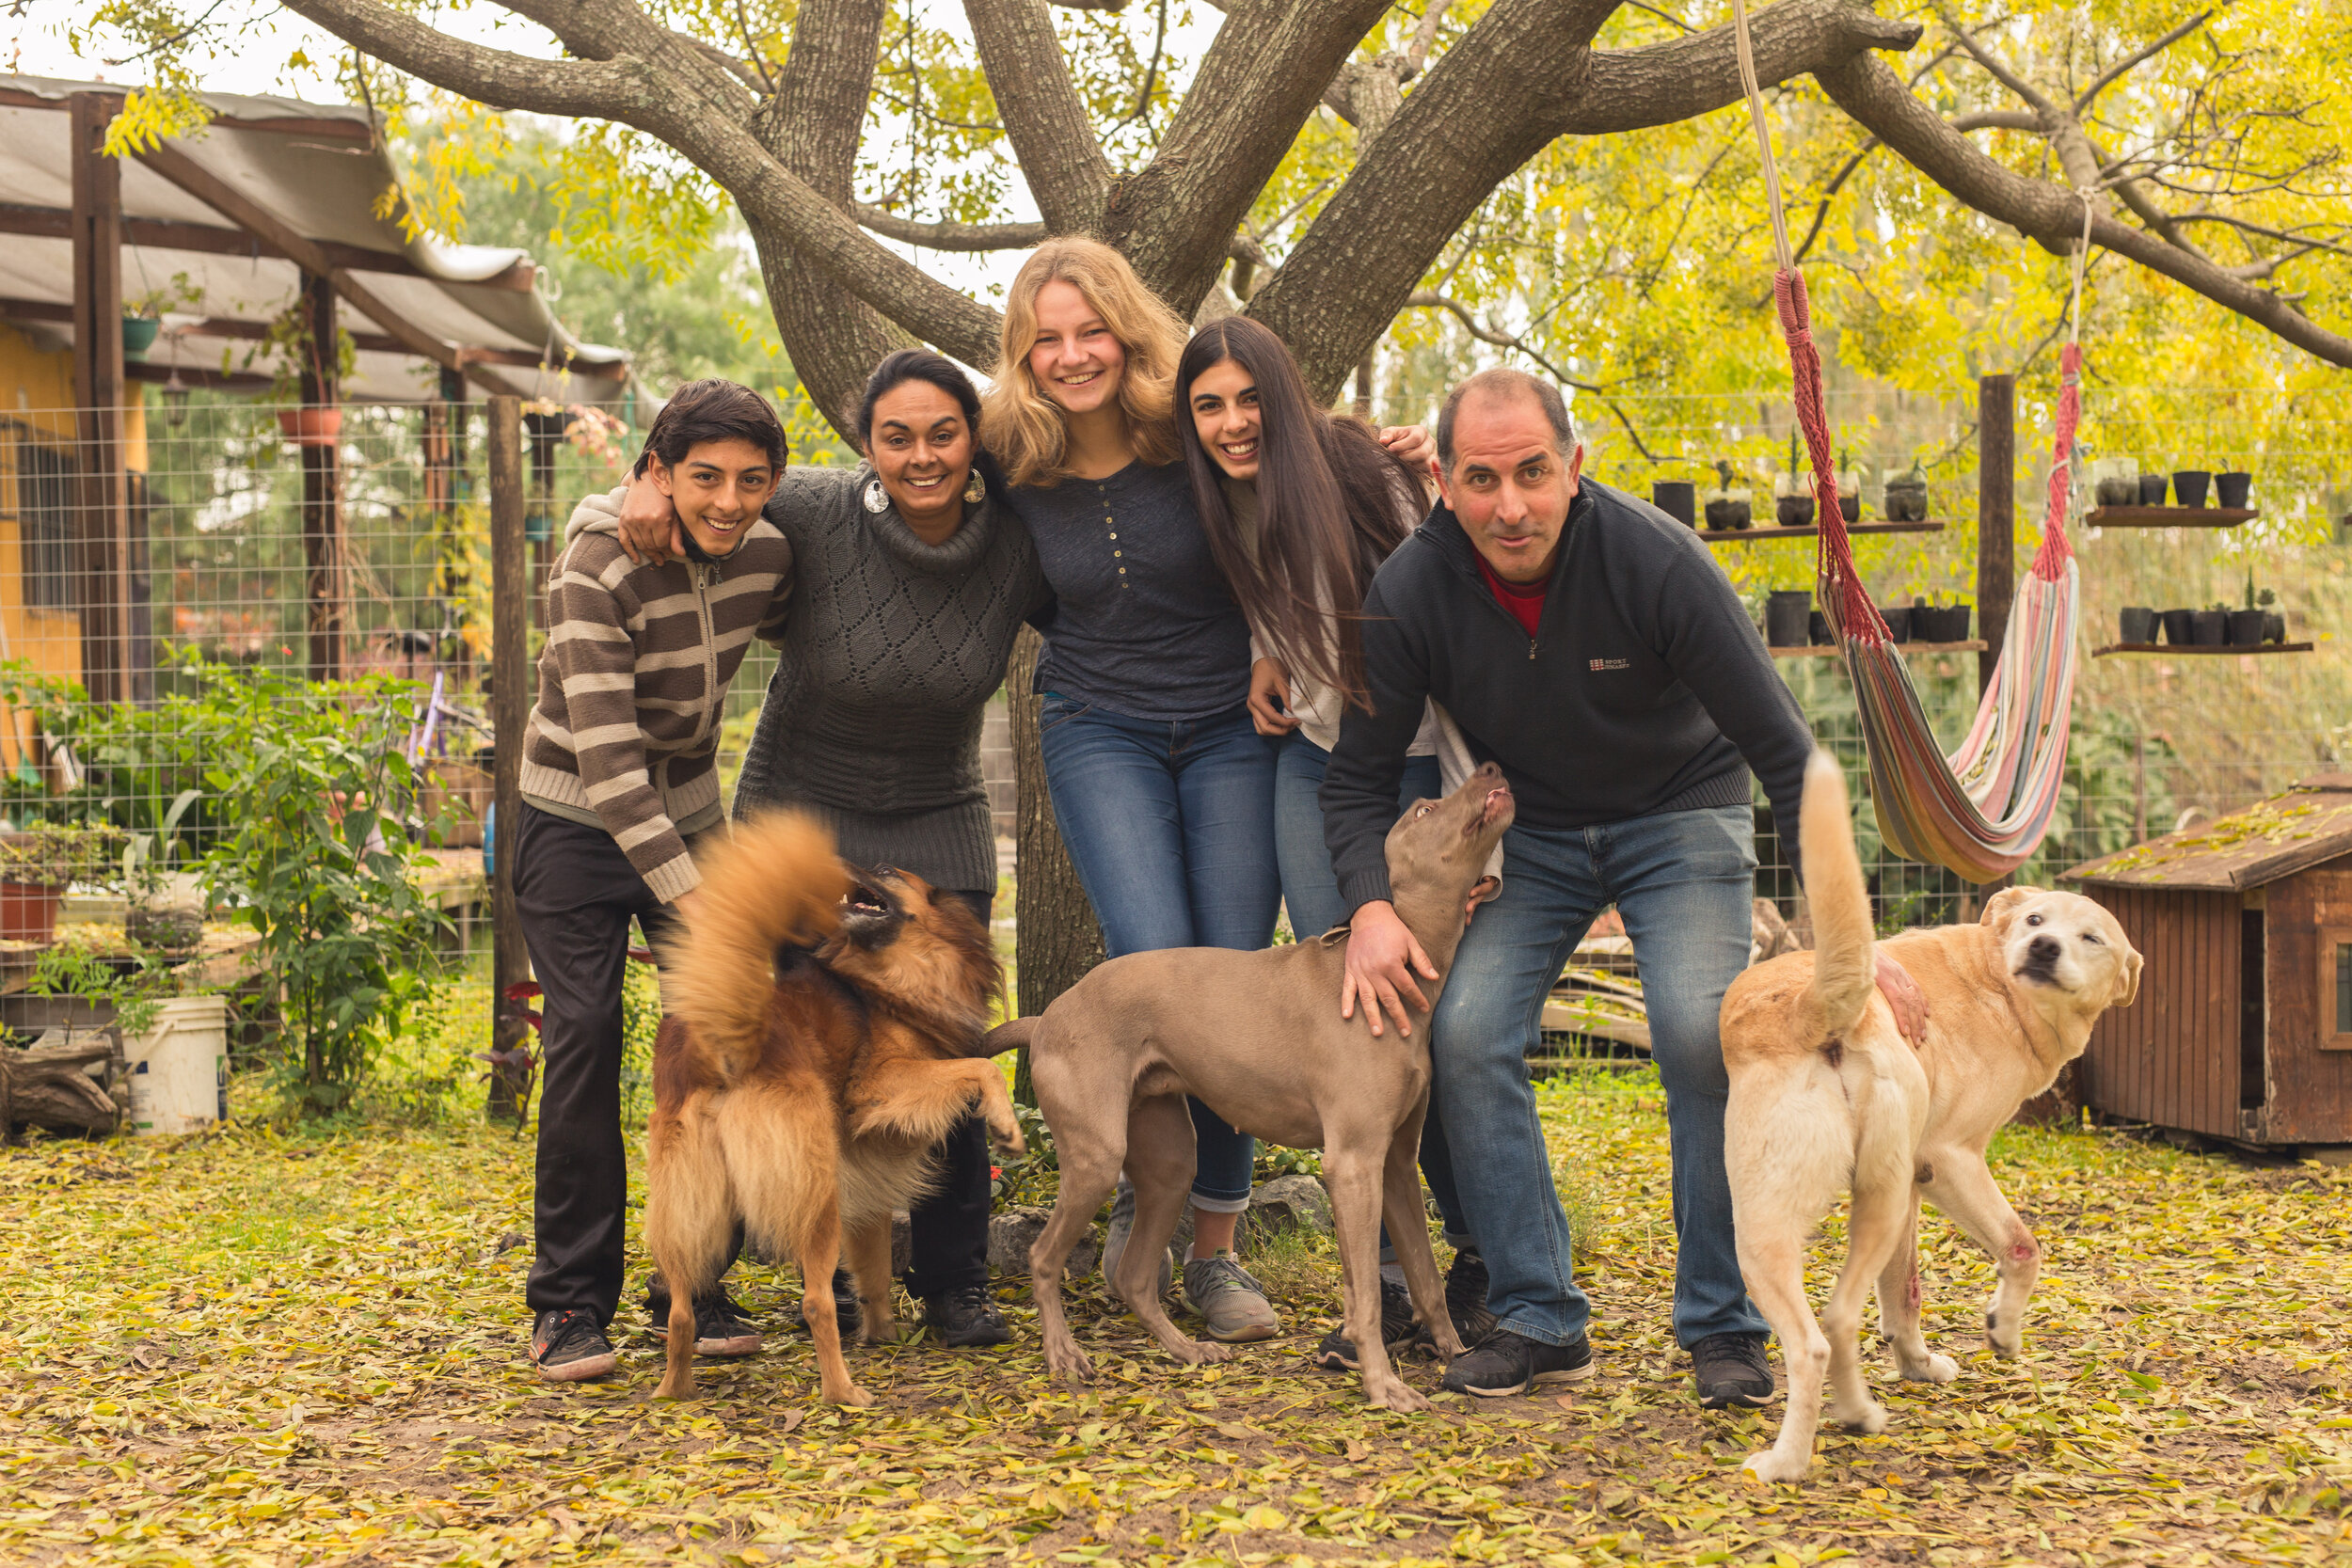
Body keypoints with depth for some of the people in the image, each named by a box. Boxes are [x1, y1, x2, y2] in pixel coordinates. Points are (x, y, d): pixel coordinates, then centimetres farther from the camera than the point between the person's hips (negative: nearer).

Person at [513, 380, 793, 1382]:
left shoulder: (767, 554, -9)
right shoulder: (599, 572, -26)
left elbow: (801, 633, 18)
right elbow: (606, 756, -32)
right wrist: (693, 900, -37)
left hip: (688, 811, 5)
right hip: (576, 821, -5)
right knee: (585, 1035, -15)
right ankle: (570, 1303, -6)